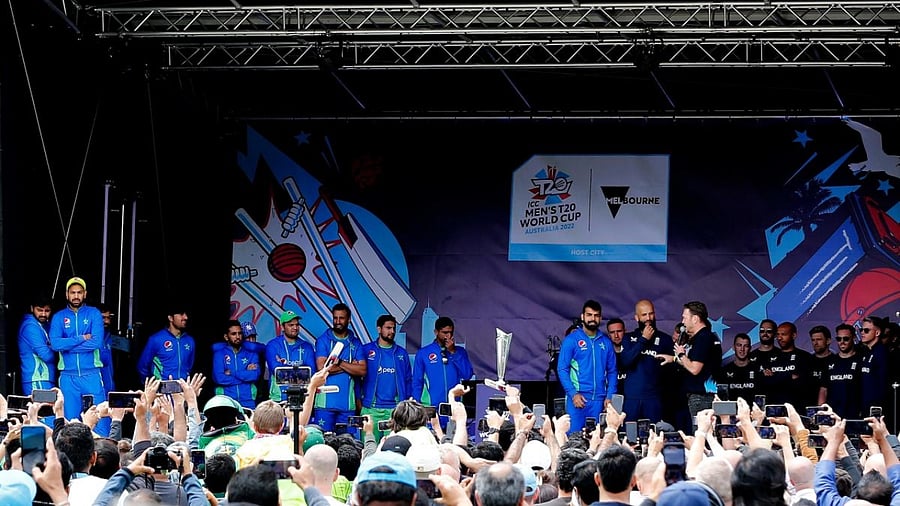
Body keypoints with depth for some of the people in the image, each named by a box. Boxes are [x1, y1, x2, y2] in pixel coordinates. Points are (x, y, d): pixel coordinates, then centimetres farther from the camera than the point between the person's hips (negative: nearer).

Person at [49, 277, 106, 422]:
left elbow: (97, 342, -10)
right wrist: (82, 338, -10)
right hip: (68, 376, 1)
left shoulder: (94, 313, 4)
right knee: (70, 420, 1)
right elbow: (55, 343, -8)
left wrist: (67, 345, -9)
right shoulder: (58, 317, 7)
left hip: (92, 375, -1)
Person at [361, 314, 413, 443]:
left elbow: (408, 380, 15)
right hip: (371, 408, -2)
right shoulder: (366, 350, 6)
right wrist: (358, 399, -3)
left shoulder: (401, 353, 13)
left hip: (396, 408, 2)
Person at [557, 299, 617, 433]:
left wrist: (610, 396, 1)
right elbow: (562, 369, -4)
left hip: (599, 399, 4)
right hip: (577, 397, -4)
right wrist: (573, 394, -14)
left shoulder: (606, 342, 11)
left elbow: (612, 371, 13)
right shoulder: (571, 340, -1)